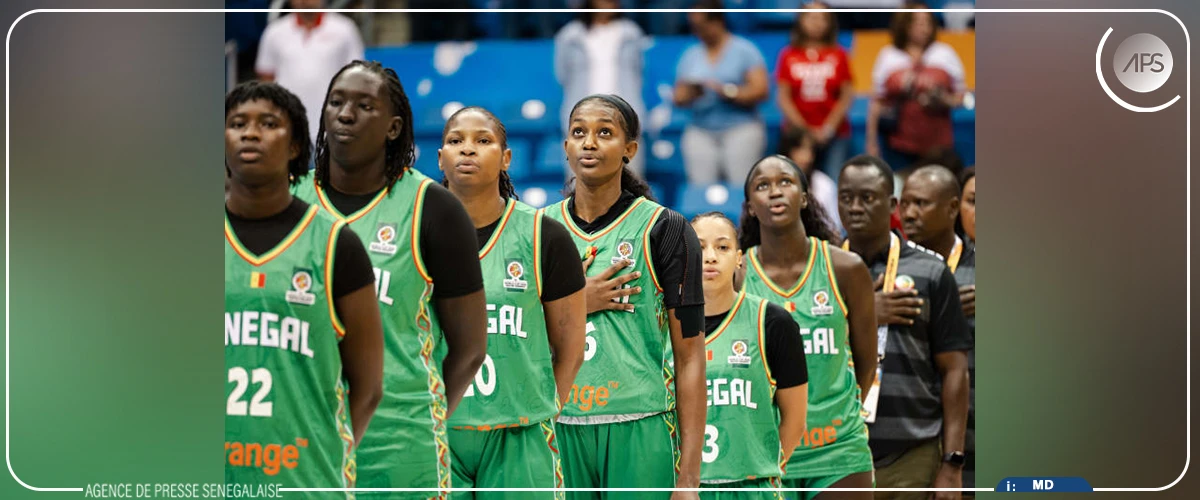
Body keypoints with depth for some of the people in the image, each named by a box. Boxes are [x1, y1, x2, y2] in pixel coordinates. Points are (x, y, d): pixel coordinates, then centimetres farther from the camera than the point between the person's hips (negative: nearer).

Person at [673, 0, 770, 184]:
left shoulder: (744, 50, 3)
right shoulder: (690, 56, 15)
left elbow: (761, 90, -5)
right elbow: (678, 98, 12)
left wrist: (727, 91, -17)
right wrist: (690, 94, -11)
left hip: (741, 129, -3)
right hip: (700, 132, 3)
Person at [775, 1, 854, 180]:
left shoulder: (838, 55, 6)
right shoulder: (789, 55, 6)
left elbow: (847, 96, 3)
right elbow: (783, 97, 3)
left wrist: (829, 128, -7)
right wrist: (803, 129, -7)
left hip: (833, 134, 0)